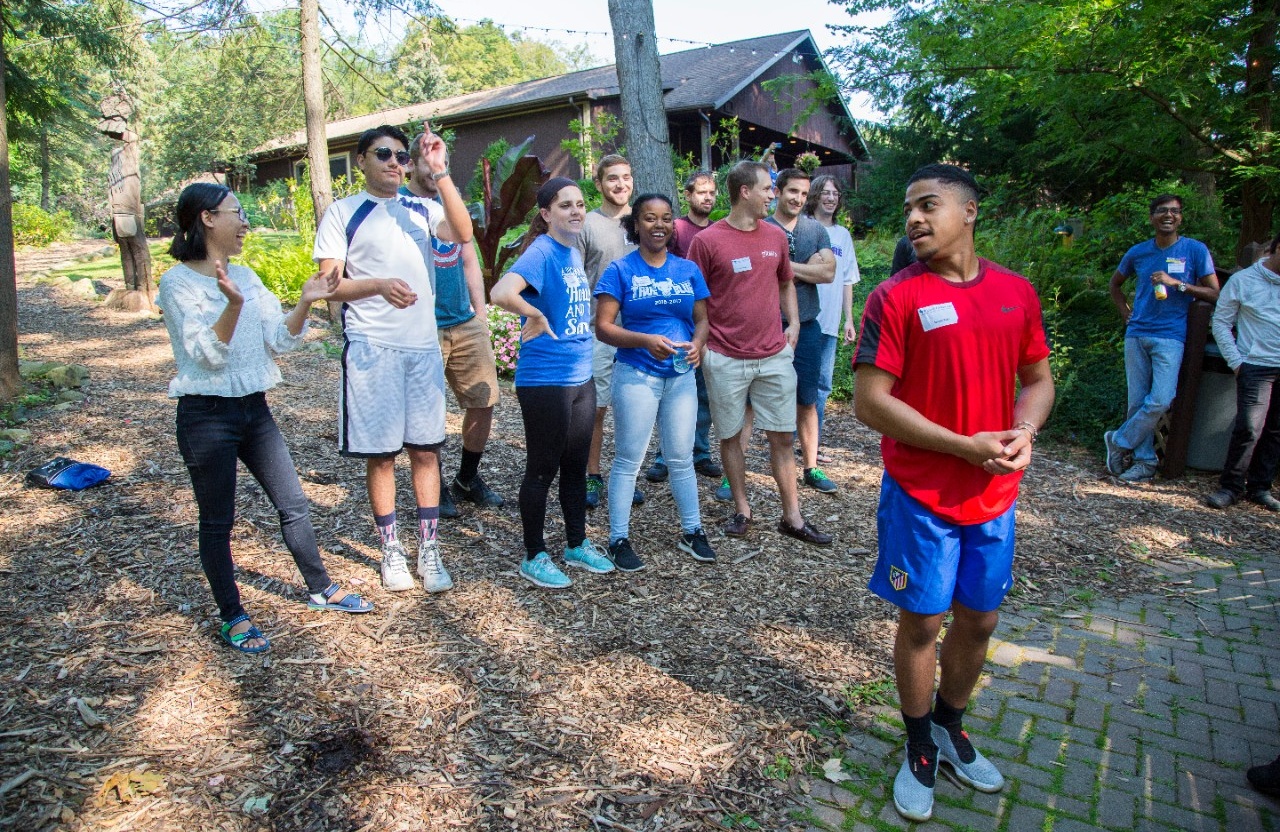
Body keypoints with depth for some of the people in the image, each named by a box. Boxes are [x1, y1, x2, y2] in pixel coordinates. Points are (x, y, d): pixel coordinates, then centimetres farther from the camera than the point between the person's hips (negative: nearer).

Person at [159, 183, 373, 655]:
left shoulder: (246, 276, 8)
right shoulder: (178, 283, -10)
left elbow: (279, 341, 3)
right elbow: (208, 354, -18)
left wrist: (304, 304, -14)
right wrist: (233, 304, -33)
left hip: (254, 409, 6)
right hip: (207, 416, -6)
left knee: (293, 503, 12)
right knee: (217, 521, 6)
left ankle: (321, 590, 27)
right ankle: (232, 617, 21)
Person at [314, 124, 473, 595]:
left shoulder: (420, 210, 10)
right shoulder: (343, 213, 2)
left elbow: (462, 234, -10)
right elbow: (329, 285, -5)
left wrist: (440, 172, -13)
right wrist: (379, 285, -22)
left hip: (423, 347, 3)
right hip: (372, 349, -3)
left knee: (425, 449, 7)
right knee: (380, 454, 4)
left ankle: (429, 551, 17)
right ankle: (391, 550, 20)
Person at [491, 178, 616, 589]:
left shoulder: (575, 253, 11)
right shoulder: (542, 252, -15)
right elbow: (501, 293, -33)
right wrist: (537, 316, -20)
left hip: (581, 377, 8)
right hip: (544, 381, -8)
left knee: (576, 466, 17)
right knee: (542, 470, 4)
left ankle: (577, 545, 32)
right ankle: (534, 557, 20)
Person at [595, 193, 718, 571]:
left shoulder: (688, 269, 7)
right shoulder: (620, 270, -5)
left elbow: (702, 318, 10)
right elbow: (603, 327, -9)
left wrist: (698, 344, -12)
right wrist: (647, 341, -23)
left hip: (681, 375, 4)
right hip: (636, 376, -3)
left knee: (681, 457, 13)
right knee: (628, 460, 3)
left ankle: (691, 531, 28)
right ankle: (619, 539, 16)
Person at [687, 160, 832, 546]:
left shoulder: (776, 236, 7)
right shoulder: (707, 241, -8)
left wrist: (793, 324, 8)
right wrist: (701, 344, -11)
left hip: (774, 355, 4)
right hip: (726, 359, -3)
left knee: (783, 436, 7)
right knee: (730, 435, 9)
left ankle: (793, 517, 18)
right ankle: (742, 509, 26)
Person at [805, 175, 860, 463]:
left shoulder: (843, 234, 15)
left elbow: (847, 280, 17)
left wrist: (849, 319, 13)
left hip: (830, 322, 5)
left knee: (822, 384, 9)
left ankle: (812, 444, 19)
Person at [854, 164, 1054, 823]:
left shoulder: (1016, 291, 3)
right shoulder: (895, 297, -11)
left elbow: (1038, 379, 12)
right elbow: (869, 402, -15)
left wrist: (1025, 433, -9)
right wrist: (965, 446, -18)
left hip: (994, 495, 5)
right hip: (921, 495, -4)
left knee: (979, 619, 17)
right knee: (923, 622, 8)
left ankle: (950, 728, 42)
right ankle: (920, 750, 31)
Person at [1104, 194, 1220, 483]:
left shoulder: (1195, 250, 1)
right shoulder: (1138, 252, 9)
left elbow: (1214, 294, 0)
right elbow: (1115, 284, 26)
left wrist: (1177, 283, -13)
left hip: (1170, 336, -3)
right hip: (1137, 335, 3)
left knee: (1160, 401, -16)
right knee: (1137, 402, 4)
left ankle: (1119, 441, 3)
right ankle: (1144, 461, 12)